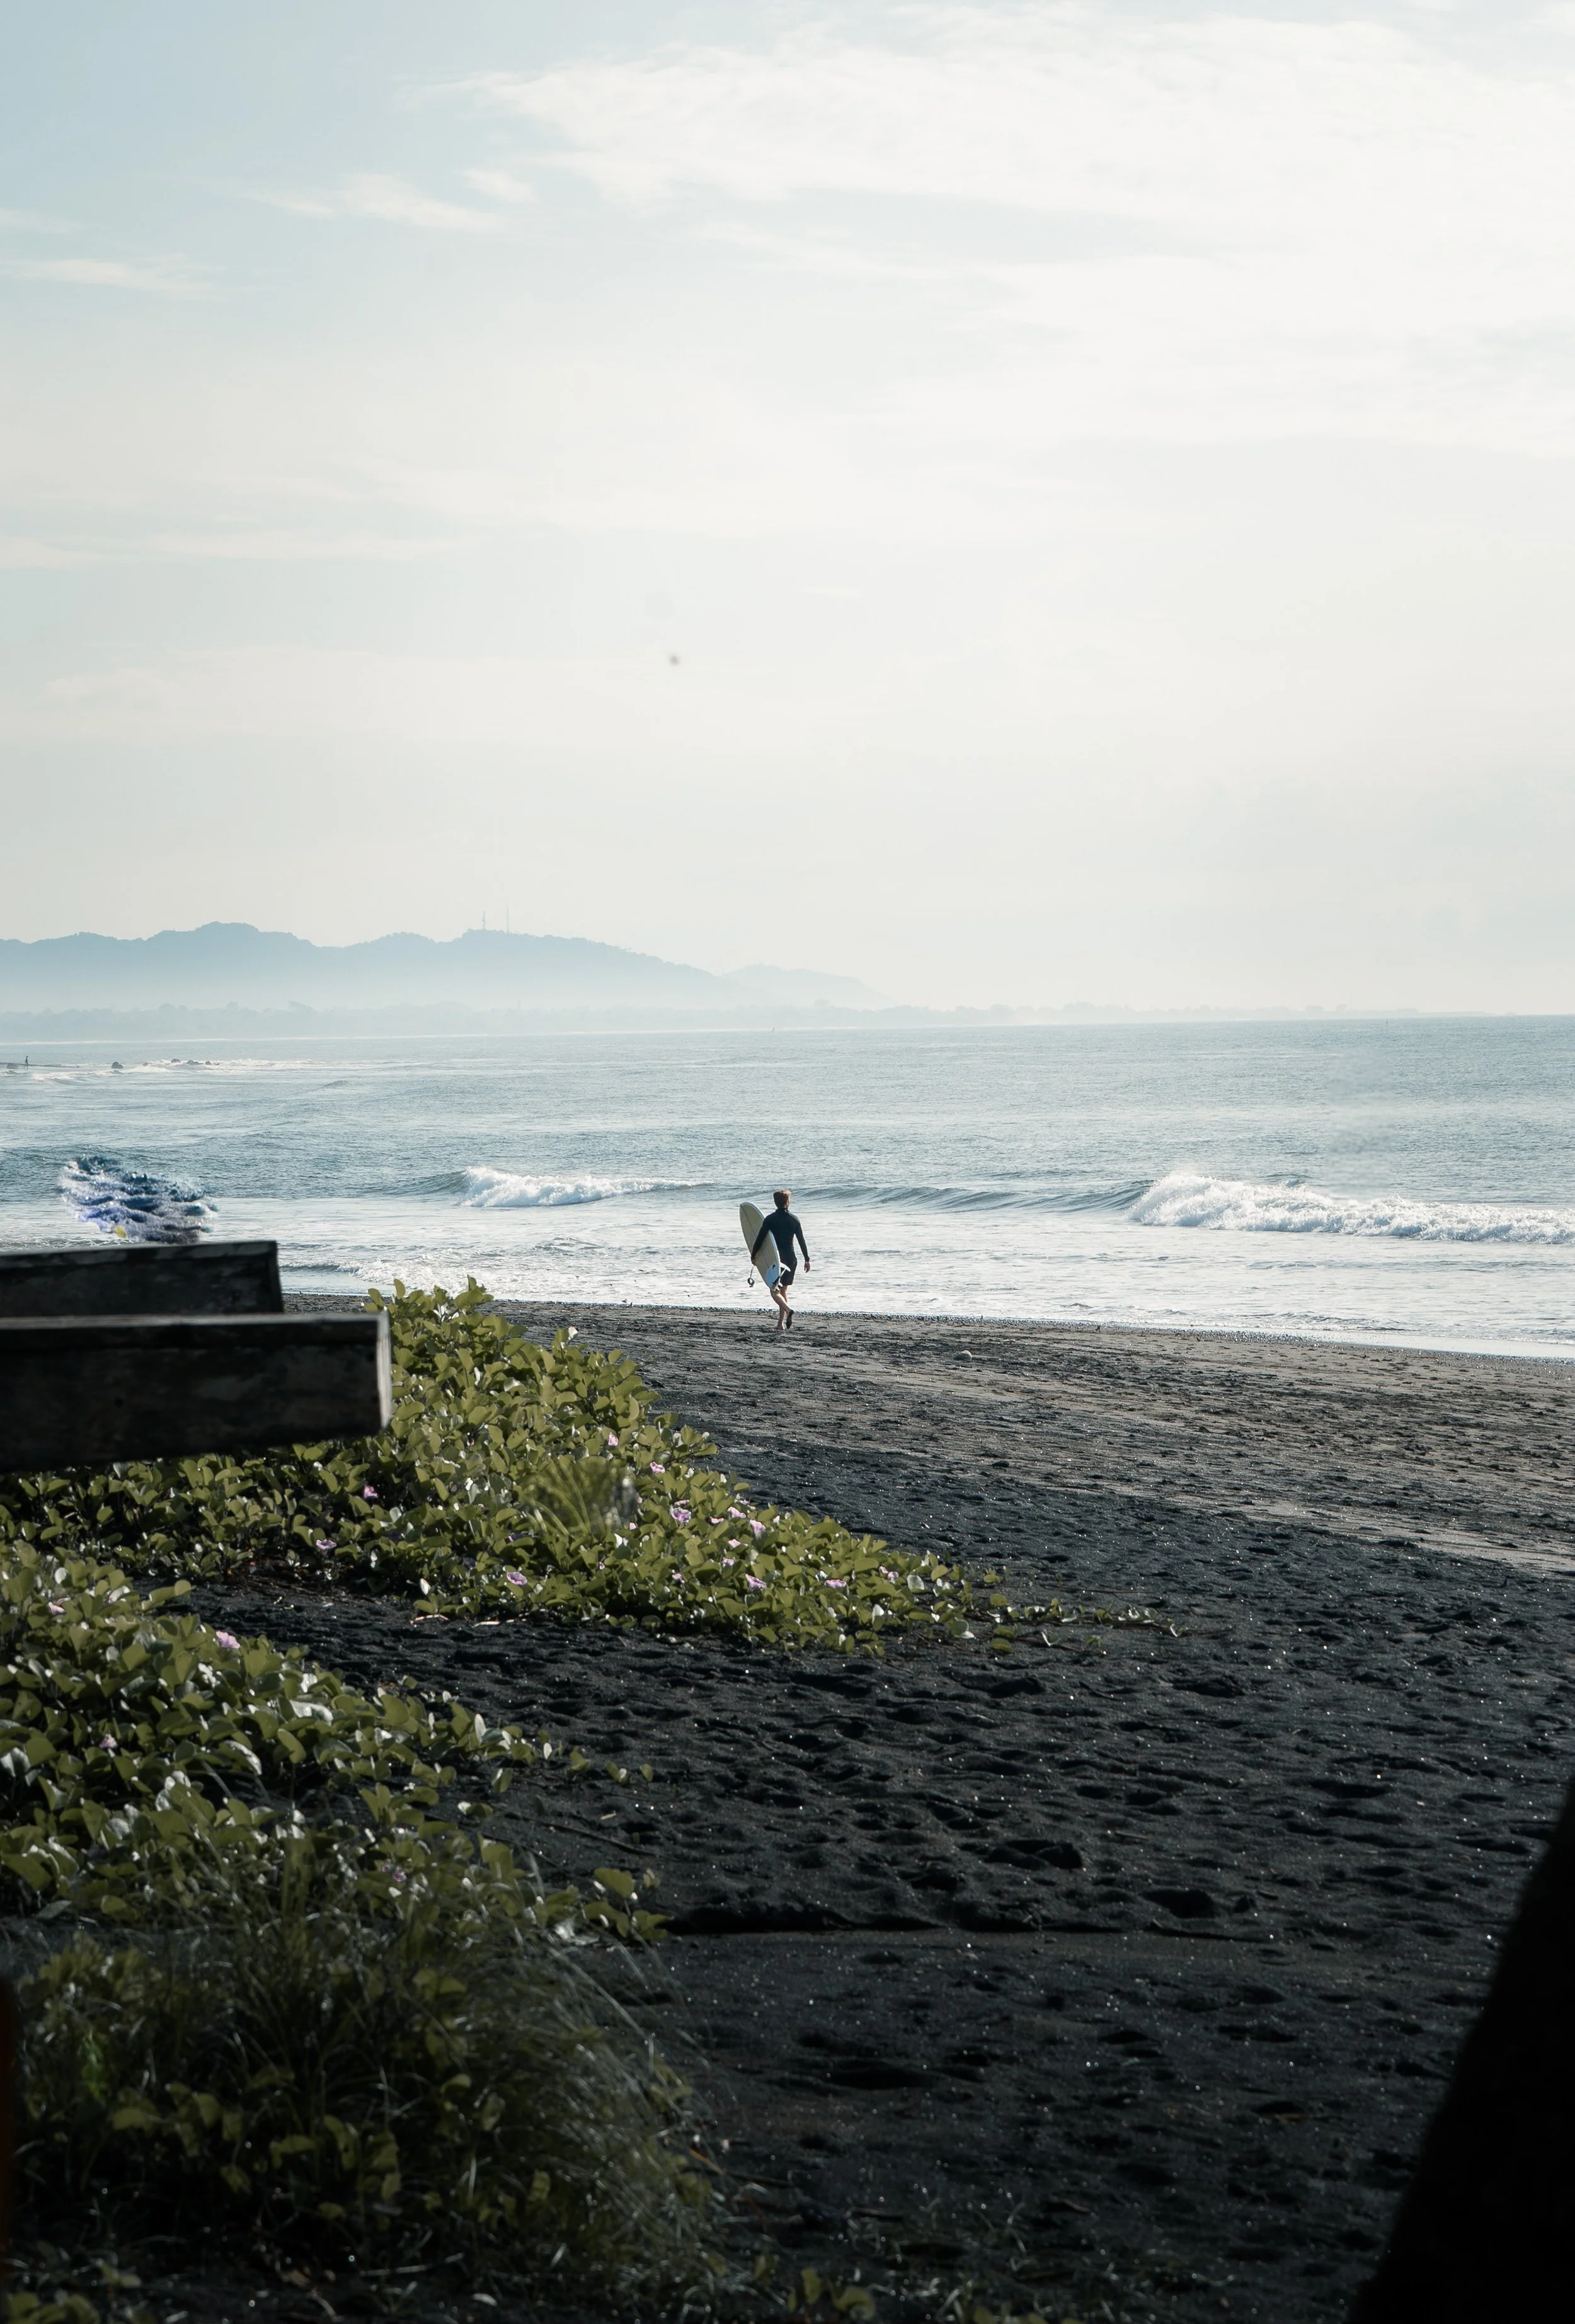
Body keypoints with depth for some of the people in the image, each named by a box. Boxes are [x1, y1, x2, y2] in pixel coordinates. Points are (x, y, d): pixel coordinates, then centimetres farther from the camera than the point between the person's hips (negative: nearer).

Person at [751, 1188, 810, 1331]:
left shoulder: (771, 1219, -7)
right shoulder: (794, 1220, 1)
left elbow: (760, 1239, -6)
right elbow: (801, 1241, 4)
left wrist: (753, 1256, 7)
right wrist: (807, 1259, 13)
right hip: (790, 1259, 3)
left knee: (774, 1290, -1)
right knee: (783, 1290, 14)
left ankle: (788, 1310, -29)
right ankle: (781, 1323, 11)